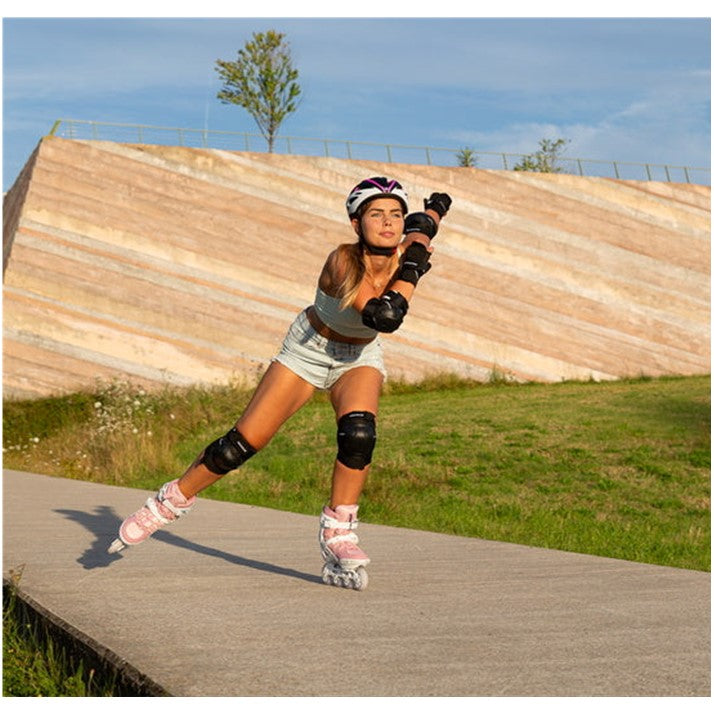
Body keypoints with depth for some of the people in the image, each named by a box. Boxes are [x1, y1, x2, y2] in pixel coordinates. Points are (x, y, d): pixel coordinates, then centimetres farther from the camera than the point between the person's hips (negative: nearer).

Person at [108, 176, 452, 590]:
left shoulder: (405, 257, -19)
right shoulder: (343, 261, -31)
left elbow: (424, 224, 3)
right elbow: (384, 317, -43)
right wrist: (412, 270, -38)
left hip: (359, 358, 3)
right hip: (309, 349, -2)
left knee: (359, 434, -29)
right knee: (242, 444, -4)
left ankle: (338, 534, -15)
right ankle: (171, 502, 19)